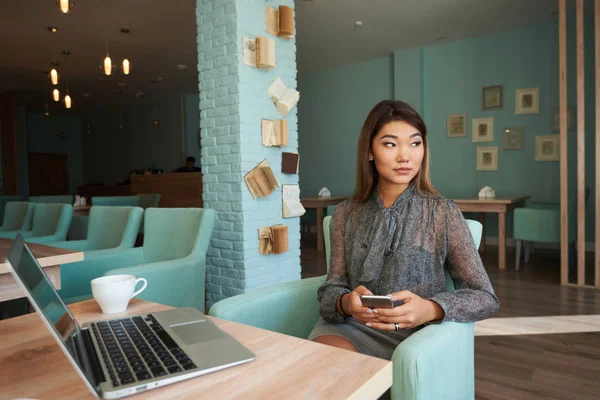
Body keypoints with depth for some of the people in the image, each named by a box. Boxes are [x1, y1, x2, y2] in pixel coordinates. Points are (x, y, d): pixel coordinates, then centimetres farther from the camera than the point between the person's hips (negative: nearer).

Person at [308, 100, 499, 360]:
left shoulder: (444, 213, -3)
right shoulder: (345, 214, 4)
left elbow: (486, 298, -5)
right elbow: (332, 287, 2)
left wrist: (429, 309, -27)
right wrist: (346, 302, -23)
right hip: (350, 327, 1)